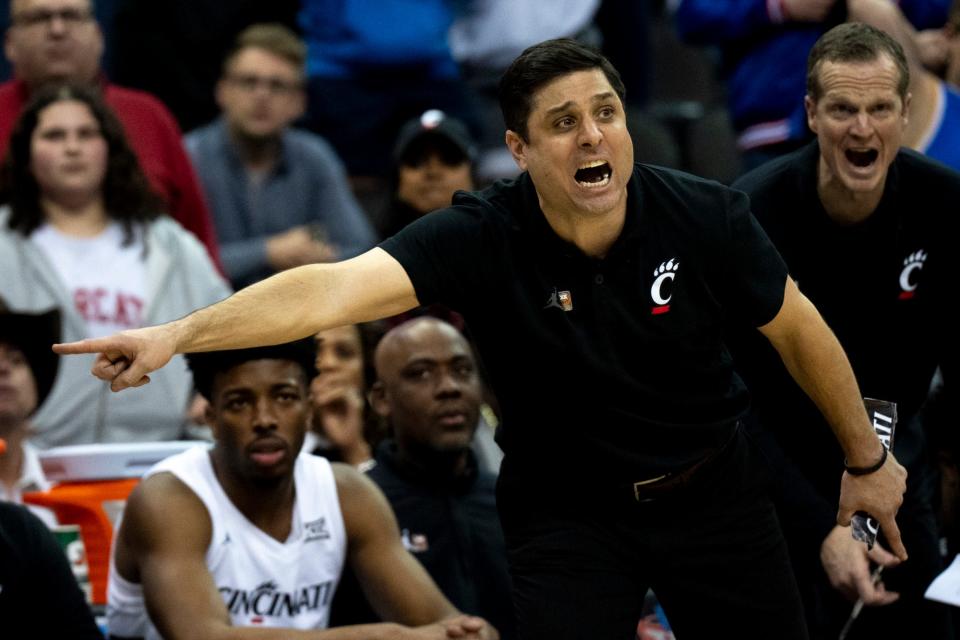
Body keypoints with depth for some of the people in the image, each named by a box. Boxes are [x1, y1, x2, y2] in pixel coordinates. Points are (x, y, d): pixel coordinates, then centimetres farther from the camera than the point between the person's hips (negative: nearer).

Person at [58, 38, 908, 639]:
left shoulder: (703, 217, -18)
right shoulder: (481, 239, -23)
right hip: (565, 508, -2)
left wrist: (868, 460, 8)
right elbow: (336, 288, -37)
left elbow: (800, 333, -2)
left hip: (712, 492, 2)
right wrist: (177, 335, -50)